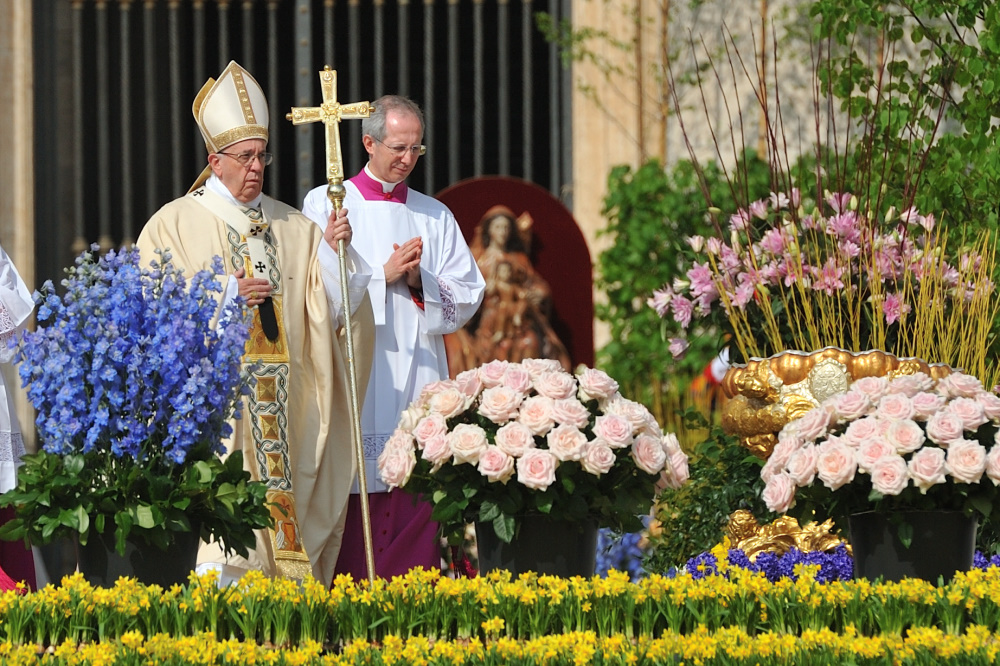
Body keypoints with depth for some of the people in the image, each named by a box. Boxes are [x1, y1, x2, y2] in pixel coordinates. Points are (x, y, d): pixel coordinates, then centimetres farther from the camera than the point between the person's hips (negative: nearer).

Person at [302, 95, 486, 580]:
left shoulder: (436, 217, 16)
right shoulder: (325, 206, 7)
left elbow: (466, 300, 10)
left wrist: (419, 281, -7)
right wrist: (383, 276, -9)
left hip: (419, 387, 3)